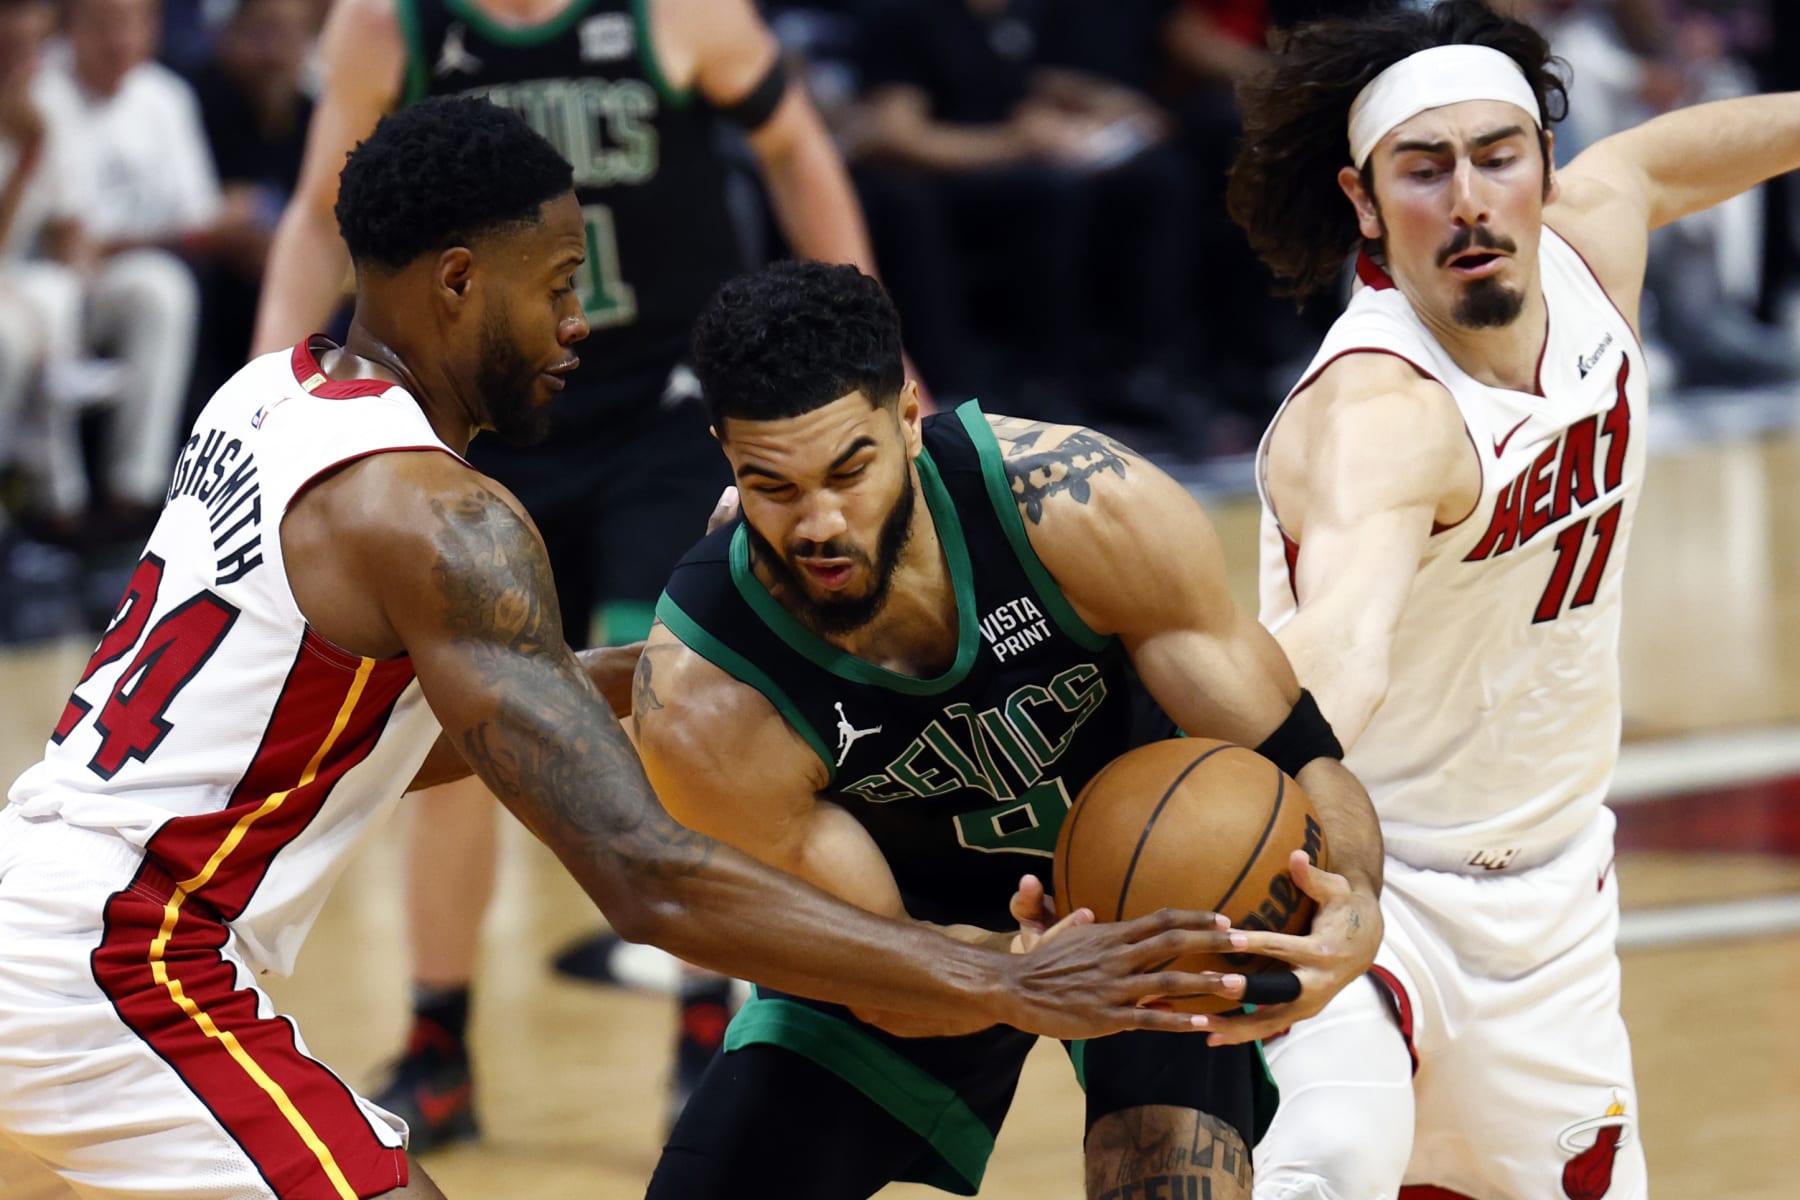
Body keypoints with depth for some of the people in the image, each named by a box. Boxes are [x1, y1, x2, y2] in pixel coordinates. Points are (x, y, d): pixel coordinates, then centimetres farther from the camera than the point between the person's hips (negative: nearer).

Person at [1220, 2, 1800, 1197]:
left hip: (1549, 896, 7)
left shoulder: (1591, 243, -9)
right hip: (1369, 874, -7)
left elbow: (1649, 160, 18)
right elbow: (1345, 635, -52)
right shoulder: (1378, 411, -31)